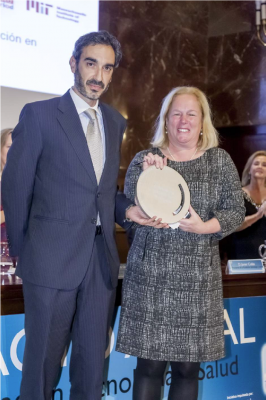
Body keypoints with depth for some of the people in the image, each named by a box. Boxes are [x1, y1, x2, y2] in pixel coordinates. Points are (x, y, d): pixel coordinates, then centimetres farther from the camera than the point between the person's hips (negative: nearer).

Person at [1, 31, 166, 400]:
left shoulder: (116, 122, 12)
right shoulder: (39, 115, -5)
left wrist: (126, 211, -2)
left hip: (102, 258, 5)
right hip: (52, 259, -5)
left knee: (93, 362, 14)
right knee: (43, 361, 7)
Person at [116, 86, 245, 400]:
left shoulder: (220, 161, 7)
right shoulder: (144, 160, 5)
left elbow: (235, 211, 2)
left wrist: (203, 227, -16)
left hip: (198, 279, 1)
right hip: (150, 275, -1)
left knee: (188, 368, 5)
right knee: (149, 364, 1)